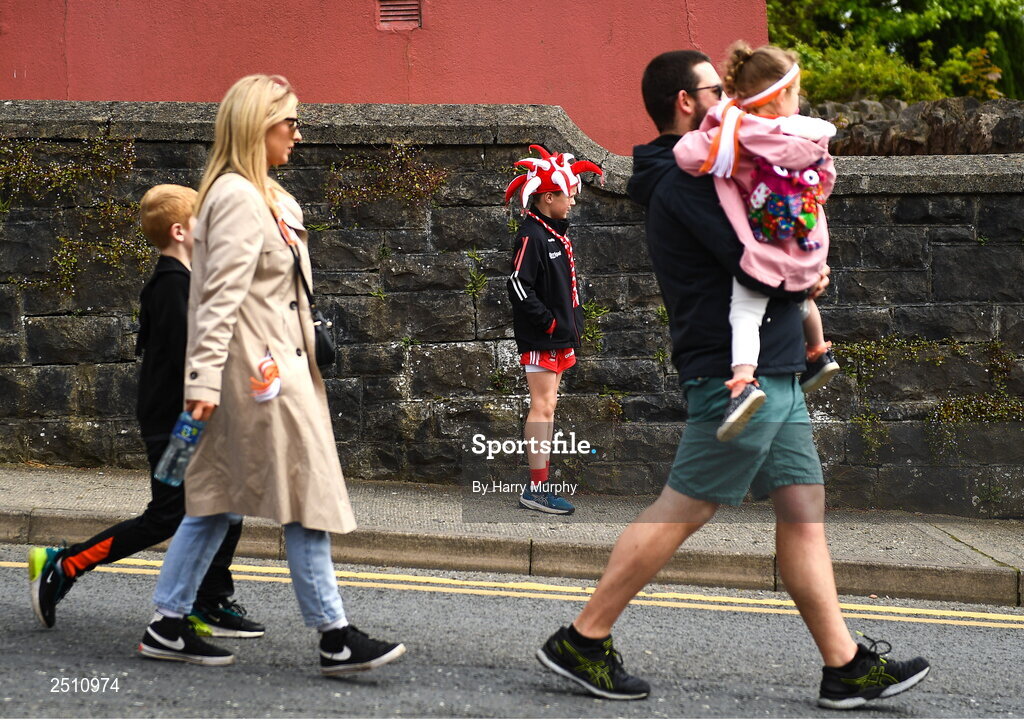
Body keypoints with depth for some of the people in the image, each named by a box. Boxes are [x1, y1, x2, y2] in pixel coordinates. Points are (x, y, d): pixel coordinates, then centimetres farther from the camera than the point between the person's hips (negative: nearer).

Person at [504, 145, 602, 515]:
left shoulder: (557, 233, 15)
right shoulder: (531, 235, -14)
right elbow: (519, 286, -21)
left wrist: (574, 325, 15)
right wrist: (548, 322, -19)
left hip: (559, 335, 10)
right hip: (540, 338, -10)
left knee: (548, 405, 11)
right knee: (542, 406, -10)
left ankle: (542, 481, 16)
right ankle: (536, 488, -9)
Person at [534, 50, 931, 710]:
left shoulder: (691, 175, 20)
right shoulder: (686, 179, -14)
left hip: (774, 374, 10)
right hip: (738, 373, -10)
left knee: (803, 508, 7)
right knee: (682, 510, -5)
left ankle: (846, 667, 7)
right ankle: (583, 642, 3)